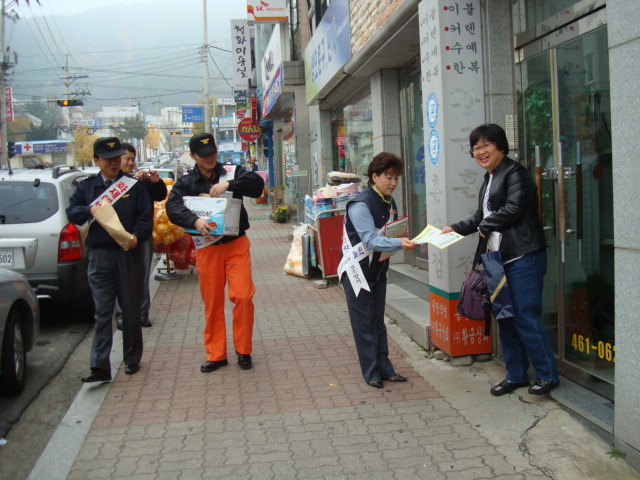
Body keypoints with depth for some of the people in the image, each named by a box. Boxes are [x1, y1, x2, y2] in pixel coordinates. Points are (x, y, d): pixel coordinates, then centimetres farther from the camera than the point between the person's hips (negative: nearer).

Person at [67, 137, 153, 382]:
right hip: (99, 256, 1)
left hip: (129, 254, -1)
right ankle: (100, 367, 0)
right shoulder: (87, 186, 11)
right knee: (102, 312, -1)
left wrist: (137, 236, -19)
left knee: (131, 311, 8)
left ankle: (132, 359, 23)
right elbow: (71, 213, 9)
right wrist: (89, 210, -12)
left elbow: (146, 217, -1)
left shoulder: (134, 185, 4)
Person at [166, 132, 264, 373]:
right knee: (212, 303, 7)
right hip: (207, 249, 1)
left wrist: (229, 184, -22)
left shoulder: (232, 172, 5)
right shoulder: (186, 183, 5)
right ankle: (216, 354, 20)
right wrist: (194, 220, -29)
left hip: (236, 244, -1)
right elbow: (172, 207, -11)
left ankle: (243, 350, 10)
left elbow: (257, 184, -9)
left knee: (243, 296, -7)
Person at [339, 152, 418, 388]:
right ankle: (371, 373, 11)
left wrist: (404, 241, -5)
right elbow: (370, 240, -30)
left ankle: (385, 369, 21)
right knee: (364, 324, 1)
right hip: (358, 270, -8)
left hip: (379, 269, 8)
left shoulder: (389, 202, 6)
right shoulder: (360, 205, -21)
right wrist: (399, 243, -42)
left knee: (378, 322, 14)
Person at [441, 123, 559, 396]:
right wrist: (456, 228, 9)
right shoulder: (488, 180, 20)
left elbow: (513, 209, -19)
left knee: (525, 317, -6)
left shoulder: (515, 173, -9)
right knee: (505, 317, 11)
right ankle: (516, 374, 22)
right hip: (501, 258, 10)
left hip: (523, 258, -9)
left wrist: (485, 226, -5)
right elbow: (481, 217, 24)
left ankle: (548, 375, 9)